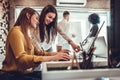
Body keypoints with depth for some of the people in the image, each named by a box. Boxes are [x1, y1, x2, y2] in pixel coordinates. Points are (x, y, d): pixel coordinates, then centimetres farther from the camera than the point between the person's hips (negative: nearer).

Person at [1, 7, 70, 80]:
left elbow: (37, 52, 11)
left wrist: (56, 53, -2)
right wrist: (52, 58, -29)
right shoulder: (16, 31, -13)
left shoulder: (27, 34, 17)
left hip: (25, 73, 8)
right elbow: (21, 58, -26)